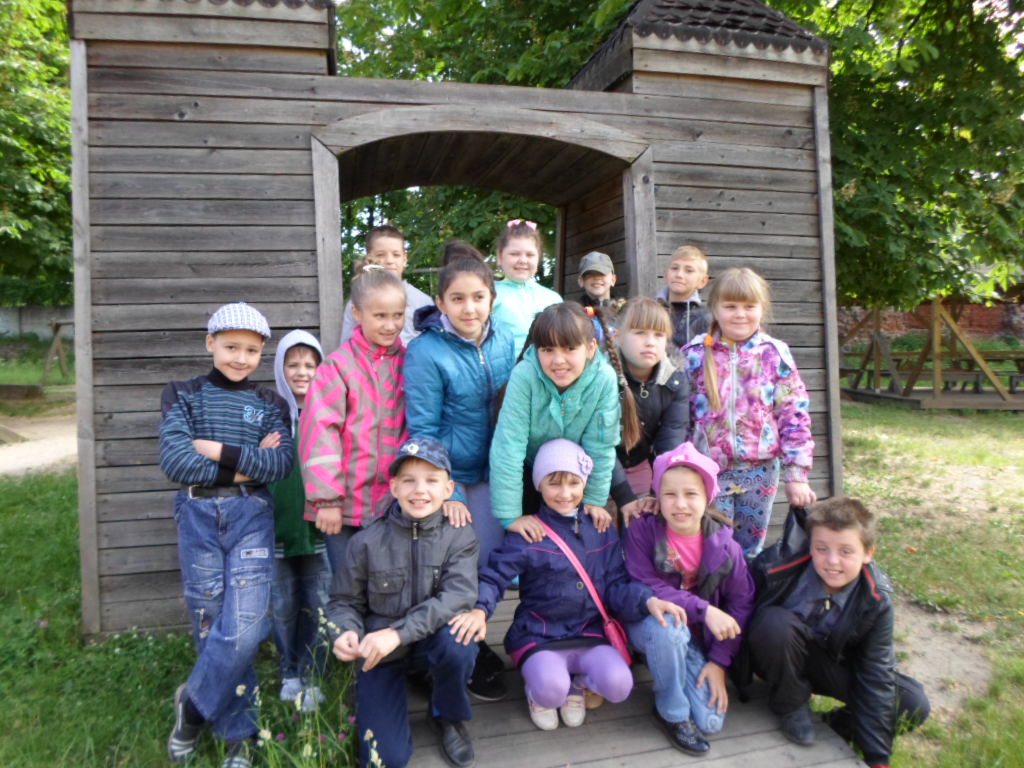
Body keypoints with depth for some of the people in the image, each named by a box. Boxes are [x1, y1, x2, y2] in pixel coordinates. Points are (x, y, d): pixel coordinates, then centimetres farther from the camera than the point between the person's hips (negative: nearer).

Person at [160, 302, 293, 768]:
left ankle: (193, 704, 20)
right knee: (209, 625, 7)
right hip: (197, 516, 0)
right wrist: (245, 467, -11)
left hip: (252, 516, 0)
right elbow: (174, 462, -9)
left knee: (244, 628, -9)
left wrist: (220, 452, -14)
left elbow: (281, 464, -8)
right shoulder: (182, 395, 5)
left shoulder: (270, 404, 8)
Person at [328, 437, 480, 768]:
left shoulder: (459, 536, -11)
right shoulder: (367, 541, -10)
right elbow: (346, 601, 0)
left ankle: (448, 716, -1)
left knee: (458, 643, -35)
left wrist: (398, 632, -34)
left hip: (433, 640, 0)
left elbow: (459, 596, -24)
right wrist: (347, 633, -24)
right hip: (381, 651, 0)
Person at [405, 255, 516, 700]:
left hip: (492, 472, 4)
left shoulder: (505, 341, -2)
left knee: (492, 560, 7)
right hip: (449, 477, -4)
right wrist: (447, 494, -15)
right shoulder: (425, 352, -16)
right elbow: (423, 430, -14)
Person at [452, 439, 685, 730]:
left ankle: (578, 683, 14)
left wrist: (648, 600, -15)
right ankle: (537, 689, 11)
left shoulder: (601, 529, 5)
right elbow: (494, 576, -10)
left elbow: (616, 583, 4)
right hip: (539, 637, -3)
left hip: (590, 633, 3)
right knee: (552, 691, -30)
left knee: (618, 684, -23)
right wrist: (479, 610, -30)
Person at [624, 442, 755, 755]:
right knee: (668, 625, -38)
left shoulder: (723, 544, -12)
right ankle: (672, 712, -12)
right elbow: (645, 588, -22)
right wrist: (704, 610, -29)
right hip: (651, 625, -2)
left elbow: (741, 604, -5)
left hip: (698, 636, 2)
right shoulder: (643, 530, -19)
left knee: (710, 722, -12)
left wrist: (720, 661, -8)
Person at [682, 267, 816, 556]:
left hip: (760, 470, 1)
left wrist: (796, 475, -3)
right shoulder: (694, 354, -3)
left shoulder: (775, 354, -1)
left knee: (751, 549, 15)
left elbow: (794, 416, 0)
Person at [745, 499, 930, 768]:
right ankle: (792, 706, -10)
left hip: (834, 666, 2)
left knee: (914, 705, -16)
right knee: (775, 622, -37)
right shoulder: (777, 565, -31)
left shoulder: (876, 601, -20)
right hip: (782, 660, -2)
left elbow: (876, 675, -16)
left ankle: (847, 723, 13)